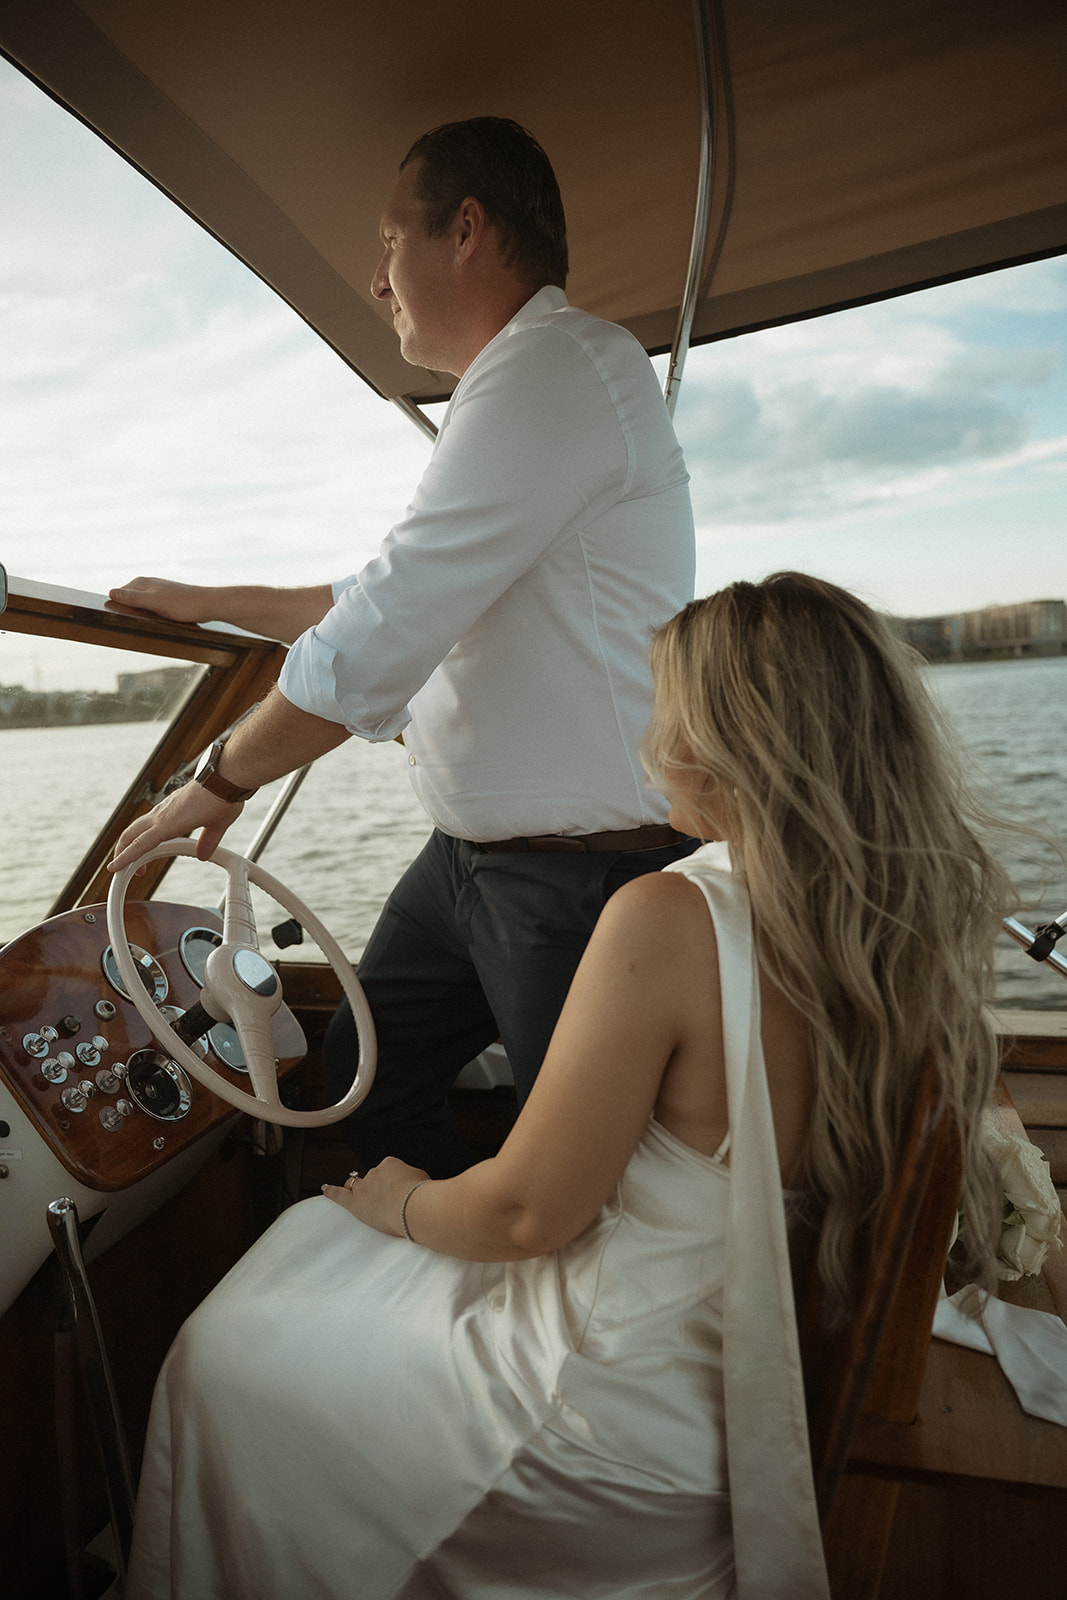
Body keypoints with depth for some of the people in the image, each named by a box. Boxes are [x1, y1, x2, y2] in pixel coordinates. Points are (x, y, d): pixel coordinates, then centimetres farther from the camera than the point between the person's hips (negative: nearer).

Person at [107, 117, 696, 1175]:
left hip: (583, 877, -10)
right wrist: (205, 602, 31)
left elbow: (381, 640, -22)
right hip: (468, 855, 10)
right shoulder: (514, 390, 19)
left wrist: (221, 781, -7)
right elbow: (395, 601, 27)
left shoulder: (560, 364, -16)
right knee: (362, 1079, 20)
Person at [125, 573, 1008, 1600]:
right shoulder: (909, 916, -10)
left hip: (627, 1434, -7)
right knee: (316, 1236, 25)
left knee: (221, 1364, 15)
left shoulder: (669, 922, -34)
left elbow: (530, 1212, -23)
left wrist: (400, 1201, -2)